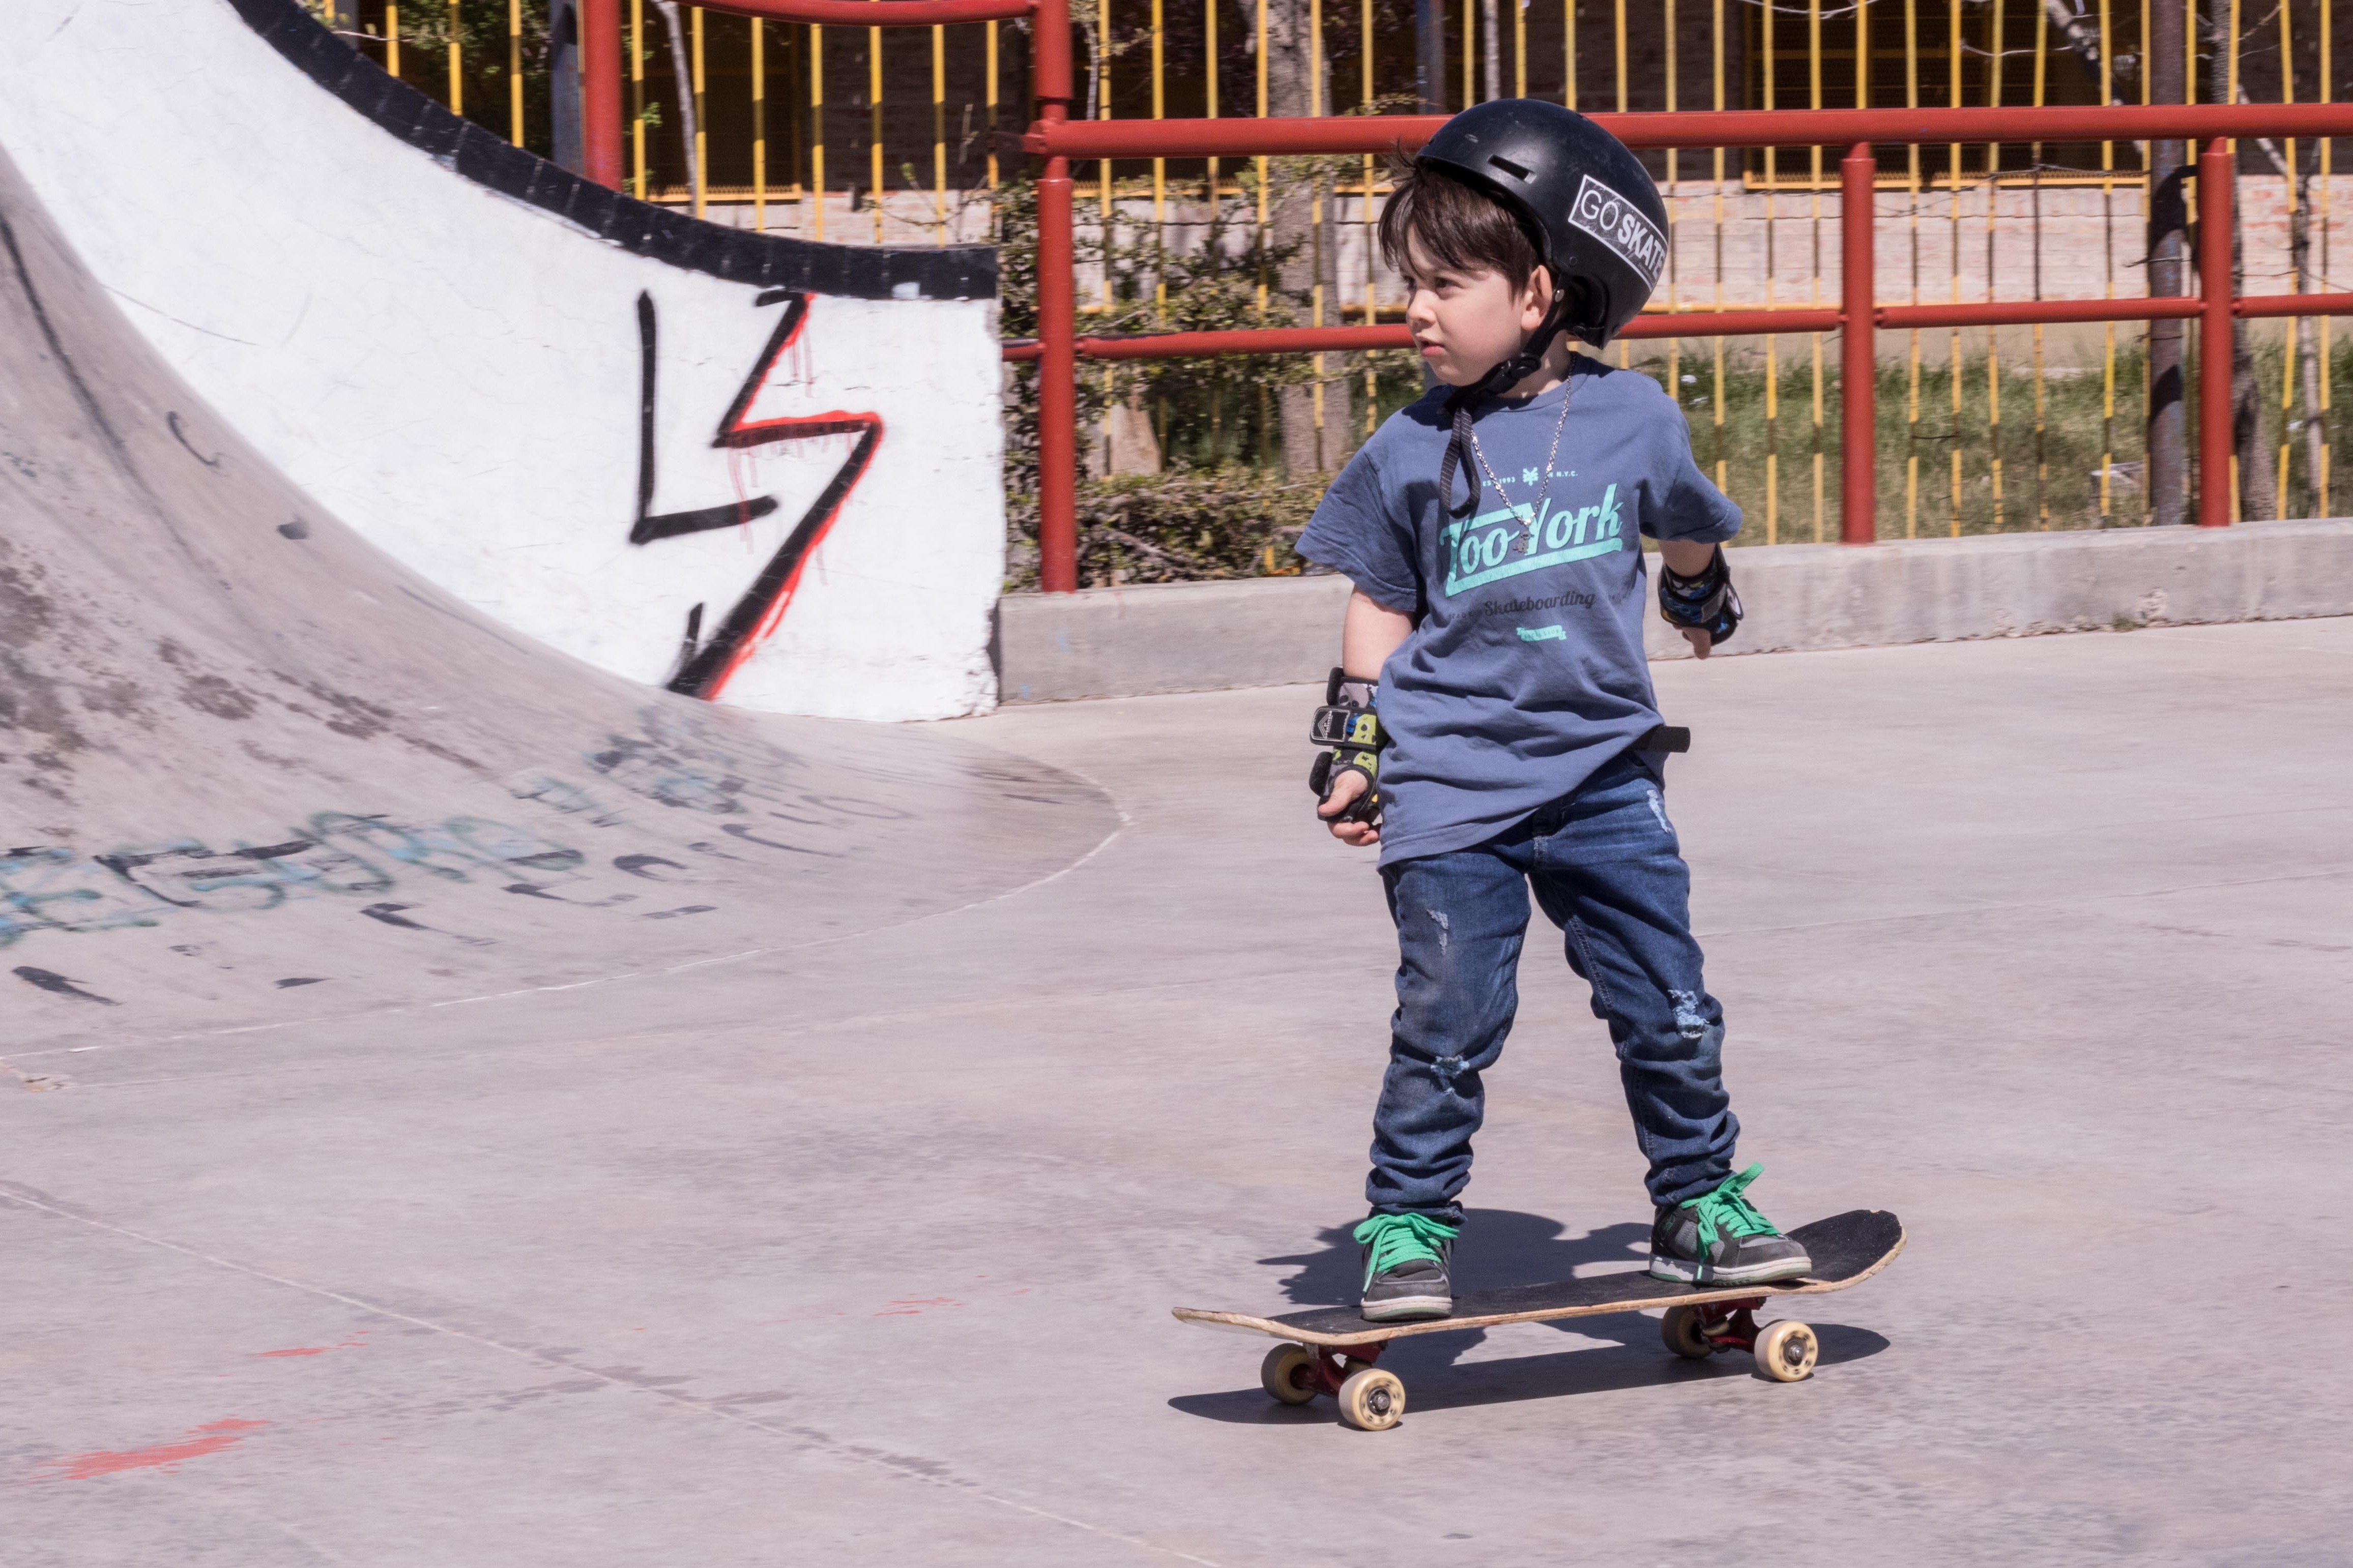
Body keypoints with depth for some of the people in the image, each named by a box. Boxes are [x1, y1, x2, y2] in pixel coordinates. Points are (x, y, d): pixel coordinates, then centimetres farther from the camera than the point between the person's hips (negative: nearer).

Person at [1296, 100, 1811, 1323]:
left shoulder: (1634, 420, -1)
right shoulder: (1413, 453, -3)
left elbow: (1688, 533, 21)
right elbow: (1381, 606, 8)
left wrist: (1700, 596, 38)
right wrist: (1353, 750, 6)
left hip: (1602, 772, 1)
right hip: (1451, 785, -1)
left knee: (1670, 1010, 4)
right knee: (1448, 1023, -4)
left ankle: (1699, 1202, 20)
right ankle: (1408, 1228, 7)